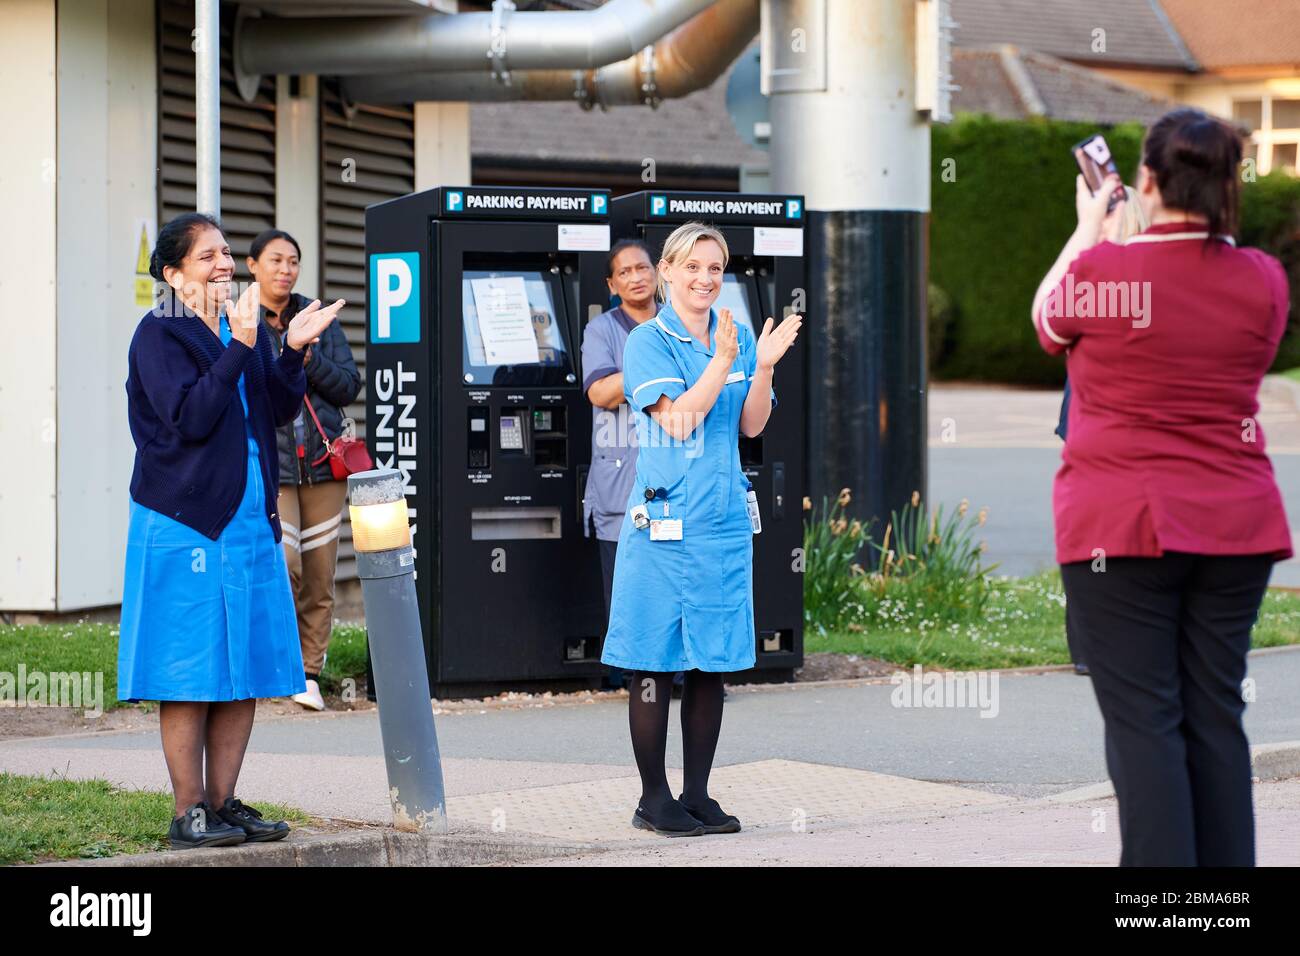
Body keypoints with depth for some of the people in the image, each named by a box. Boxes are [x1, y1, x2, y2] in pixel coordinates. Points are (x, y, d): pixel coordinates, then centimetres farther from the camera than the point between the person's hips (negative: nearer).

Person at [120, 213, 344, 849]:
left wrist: (294, 349, -5)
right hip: (185, 525, -7)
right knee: (190, 674, -3)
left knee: (248, 667, 8)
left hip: (249, 522, 7)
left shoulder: (244, 327, 13)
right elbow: (190, 417, -19)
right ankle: (189, 812, 3)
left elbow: (279, 411, 10)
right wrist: (239, 348, -21)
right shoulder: (158, 335, -7)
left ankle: (223, 803, 15)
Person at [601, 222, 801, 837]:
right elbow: (678, 419, -14)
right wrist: (723, 362, -19)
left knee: (713, 663, 8)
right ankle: (654, 799, 7)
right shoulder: (648, 341, -5)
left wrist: (763, 367, -8)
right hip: (663, 521, -5)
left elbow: (751, 425, 7)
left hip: (724, 521, 5)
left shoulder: (738, 336, 10)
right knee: (655, 664, -1)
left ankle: (698, 796, 16)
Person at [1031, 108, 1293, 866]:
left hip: (1121, 525, -4)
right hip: (1236, 523, 4)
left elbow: (1047, 320, 11)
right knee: (1217, 715, 9)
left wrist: (1088, 230, 25)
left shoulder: (1102, 270, -11)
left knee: (1143, 718, -3)